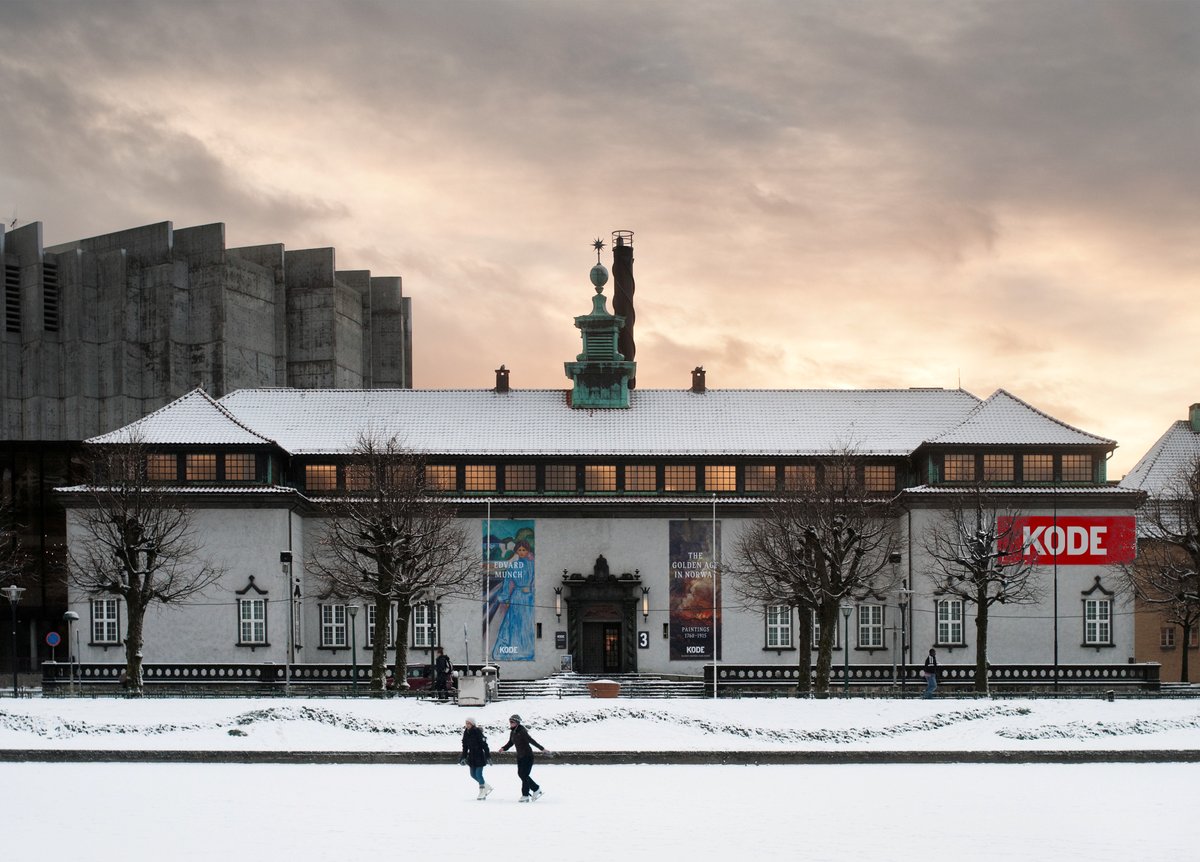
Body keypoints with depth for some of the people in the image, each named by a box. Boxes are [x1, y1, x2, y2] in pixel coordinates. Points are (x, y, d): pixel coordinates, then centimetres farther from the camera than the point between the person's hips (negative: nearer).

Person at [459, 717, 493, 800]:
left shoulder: (478, 732, -17)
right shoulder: (466, 733, 4)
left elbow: (484, 745, -17)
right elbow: (465, 746, 13)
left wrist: (488, 756, -19)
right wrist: (463, 757, 11)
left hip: (479, 756, -8)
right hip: (471, 756, 8)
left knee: (478, 774, -9)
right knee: (473, 774, 11)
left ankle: (482, 793, 5)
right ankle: (487, 787, 29)